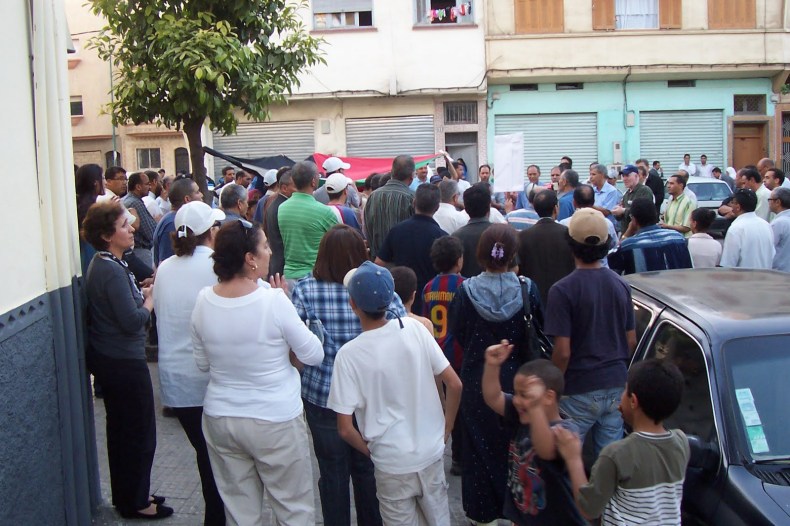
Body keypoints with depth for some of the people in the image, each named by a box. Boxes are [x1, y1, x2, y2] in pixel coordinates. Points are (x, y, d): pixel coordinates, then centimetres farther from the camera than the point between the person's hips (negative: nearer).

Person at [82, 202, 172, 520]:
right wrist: (151, 299, -10)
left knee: (120, 431, 21)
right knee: (140, 434, 4)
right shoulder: (112, 271, -23)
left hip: (108, 360, 10)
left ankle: (126, 495, 35)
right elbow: (132, 321, -26)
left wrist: (141, 292, -1)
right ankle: (136, 503, 18)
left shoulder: (104, 264, 8)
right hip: (125, 363, -10)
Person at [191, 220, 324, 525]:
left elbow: (202, 364, 6)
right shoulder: (273, 300, -21)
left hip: (219, 418, 5)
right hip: (275, 421, -5)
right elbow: (314, 355, -11)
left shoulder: (203, 301, -6)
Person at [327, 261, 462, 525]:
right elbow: (454, 385, -4)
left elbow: (345, 429, -14)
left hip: (393, 464, -3)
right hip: (432, 452, 3)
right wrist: (445, 431, 8)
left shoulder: (349, 354, -15)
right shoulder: (415, 328, -9)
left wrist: (372, 452, 4)